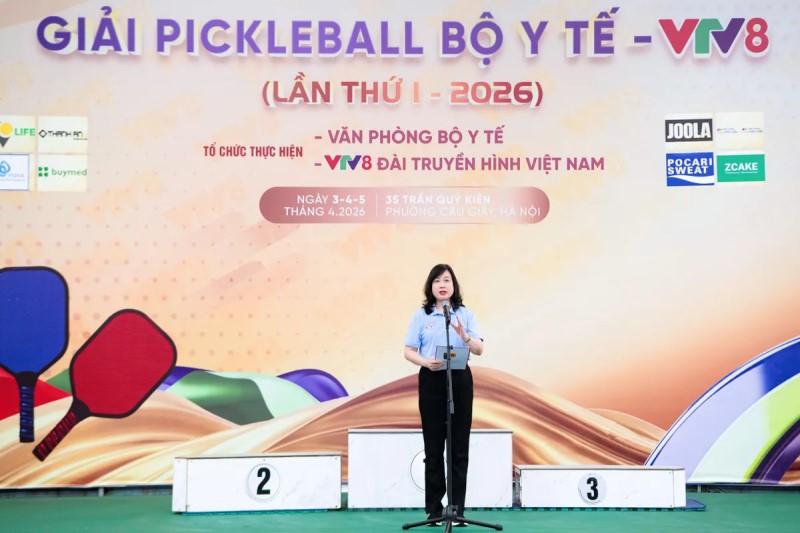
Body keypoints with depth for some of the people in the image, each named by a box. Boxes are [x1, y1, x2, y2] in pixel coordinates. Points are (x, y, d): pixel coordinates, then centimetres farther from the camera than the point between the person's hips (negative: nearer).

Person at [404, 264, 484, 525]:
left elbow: (479, 350, -3)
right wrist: (426, 362, -20)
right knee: (433, 446, 4)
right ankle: (434, 509, 13)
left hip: (460, 380, 1)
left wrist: (464, 336, -22)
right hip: (431, 381, 0)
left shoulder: (465, 314, 3)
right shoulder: (421, 316, 2)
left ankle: (457, 508, 12)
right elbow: (408, 351, 0)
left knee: (459, 445, 3)